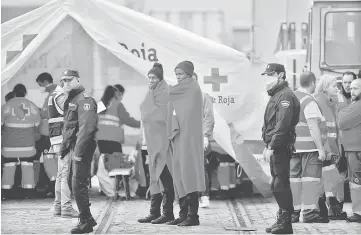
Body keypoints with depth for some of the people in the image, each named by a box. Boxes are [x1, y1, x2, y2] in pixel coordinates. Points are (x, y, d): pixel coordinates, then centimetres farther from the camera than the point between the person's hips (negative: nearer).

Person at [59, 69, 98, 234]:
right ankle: (87, 218, 21)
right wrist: (64, 146, 22)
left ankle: (85, 222, -7)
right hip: (74, 147, 10)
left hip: (83, 146, -10)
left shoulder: (84, 100, -13)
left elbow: (86, 127, -23)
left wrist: (78, 151, -28)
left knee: (78, 184, -11)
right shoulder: (70, 100, 18)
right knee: (72, 182, 13)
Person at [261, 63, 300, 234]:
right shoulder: (275, 95, 19)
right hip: (274, 148, 11)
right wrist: (268, 146, 17)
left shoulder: (285, 96, -14)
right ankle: (282, 220, 19)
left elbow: (282, 125, -22)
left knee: (280, 184, -10)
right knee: (278, 185, 13)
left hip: (281, 147, -11)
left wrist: (272, 146, -24)